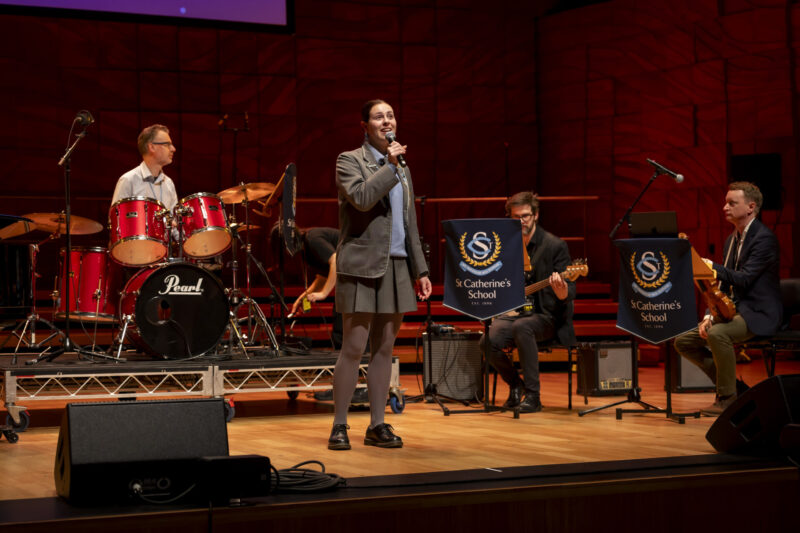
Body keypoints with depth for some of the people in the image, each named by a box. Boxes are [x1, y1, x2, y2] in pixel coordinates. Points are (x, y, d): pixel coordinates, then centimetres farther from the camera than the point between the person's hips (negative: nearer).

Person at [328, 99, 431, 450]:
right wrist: (390, 165, -11)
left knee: (384, 348, 7)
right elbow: (361, 198, -20)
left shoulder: (402, 170, 20)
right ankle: (339, 426, 0)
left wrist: (420, 270, 16)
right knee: (354, 348, -7)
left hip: (396, 267, 6)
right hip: (362, 266, -6)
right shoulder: (349, 160, 0)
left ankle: (377, 426, 11)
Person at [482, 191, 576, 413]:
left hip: (545, 315, -4)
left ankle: (533, 396, -28)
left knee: (522, 327, -38)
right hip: (512, 313, 4)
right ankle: (515, 384, 4)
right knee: (488, 341, -26)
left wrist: (561, 290, -33)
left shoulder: (555, 245, -5)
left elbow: (569, 295, -9)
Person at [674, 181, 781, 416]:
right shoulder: (731, 240, 15)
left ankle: (727, 399, -19)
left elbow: (744, 279, -23)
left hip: (758, 313, -10)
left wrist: (711, 266, -23)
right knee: (683, 341, -1)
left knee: (717, 334, -36)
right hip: (733, 309, 10)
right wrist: (710, 315, 2)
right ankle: (735, 388, 4)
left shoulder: (764, 238, -13)